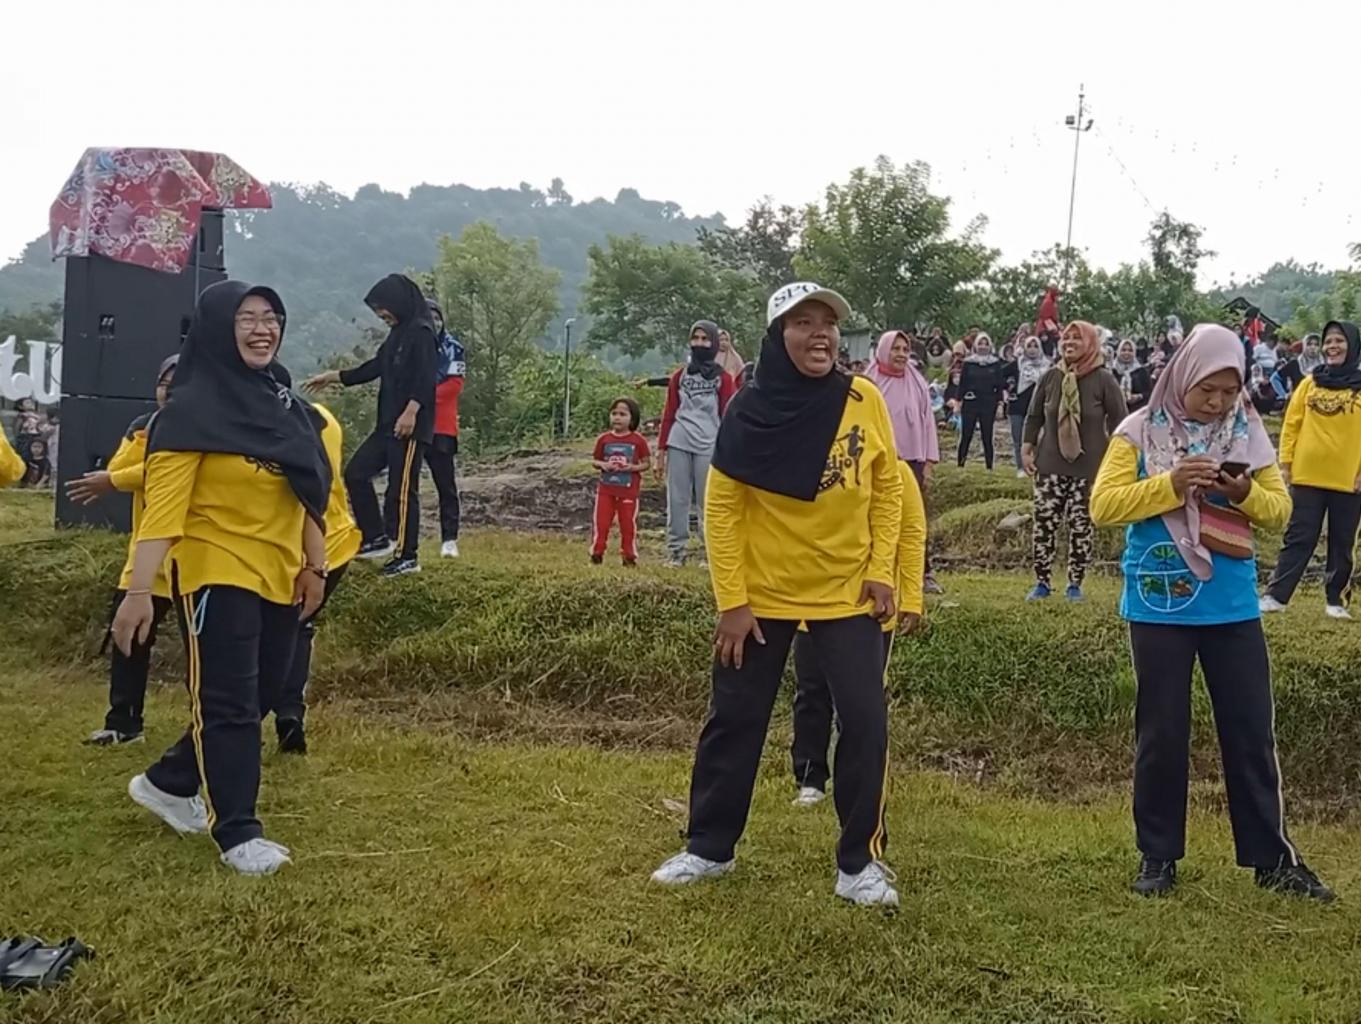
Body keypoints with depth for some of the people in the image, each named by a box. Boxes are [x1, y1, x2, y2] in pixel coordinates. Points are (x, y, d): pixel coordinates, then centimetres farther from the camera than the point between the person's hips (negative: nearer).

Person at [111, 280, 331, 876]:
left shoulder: (286, 405, 9)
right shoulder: (193, 409, -13)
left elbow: (308, 491, 15)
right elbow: (162, 505, -19)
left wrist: (315, 564, 14)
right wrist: (139, 589, -25)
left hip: (278, 577, 8)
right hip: (217, 574, -8)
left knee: (259, 695, 16)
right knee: (228, 703, -2)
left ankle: (167, 784, 35)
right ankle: (238, 834, 7)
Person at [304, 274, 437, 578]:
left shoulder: (421, 332, -10)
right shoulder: (397, 334, 19)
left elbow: (426, 377, -20)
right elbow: (375, 367, 28)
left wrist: (411, 411, -30)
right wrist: (334, 377, 33)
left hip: (411, 425, -10)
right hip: (388, 424, 10)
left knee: (402, 488, -7)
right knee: (356, 473, 8)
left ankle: (407, 556, 1)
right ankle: (377, 539, 13)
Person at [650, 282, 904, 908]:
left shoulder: (863, 401, -7)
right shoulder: (752, 412, -12)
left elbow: (887, 487, 3)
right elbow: (722, 510, -9)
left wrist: (881, 569, -4)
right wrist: (732, 602, -11)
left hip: (846, 593, 1)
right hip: (762, 595, -1)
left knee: (866, 723, -3)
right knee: (734, 720, 8)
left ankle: (860, 862, 12)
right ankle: (708, 848, 25)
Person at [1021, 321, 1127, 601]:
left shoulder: (1103, 380, -4)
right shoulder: (1050, 378, 4)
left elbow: (1119, 420, -1)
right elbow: (1034, 416, 12)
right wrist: (1026, 449, 6)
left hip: (1089, 467, -2)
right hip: (1050, 465, 2)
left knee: (1081, 526, 2)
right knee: (1044, 523, 0)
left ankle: (1075, 584, 11)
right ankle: (1042, 582, 10)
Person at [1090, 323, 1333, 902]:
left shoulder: (1248, 434, 4)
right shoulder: (1140, 432, -5)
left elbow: (1279, 510, 6)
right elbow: (1104, 505, -12)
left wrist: (1247, 492, -15)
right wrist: (1171, 484, -23)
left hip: (1233, 607, 3)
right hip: (1161, 606, -3)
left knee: (1252, 730, 7)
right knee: (1162, 733, 6)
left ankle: (1272, 858, 19)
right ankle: (1158, 855, 19)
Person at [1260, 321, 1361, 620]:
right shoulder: (1309, 383, 5)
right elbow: (1291, 424, 6)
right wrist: (1286, 461, 0)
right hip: (1307, 475, 1)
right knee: (1298, 538, 3)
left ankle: (1336, 600, 19)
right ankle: (1276, 595, 4)